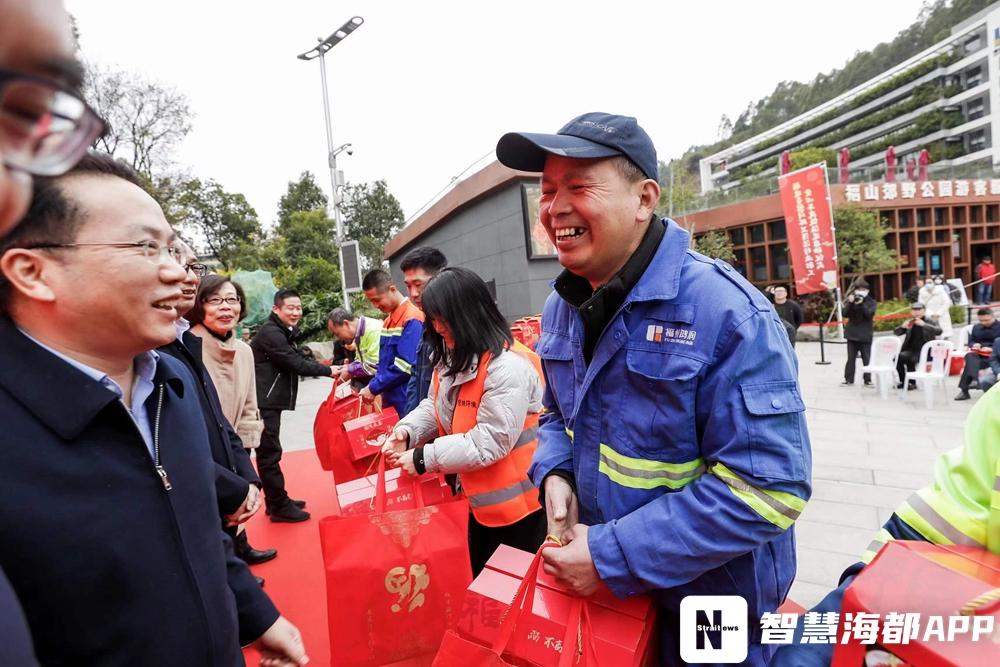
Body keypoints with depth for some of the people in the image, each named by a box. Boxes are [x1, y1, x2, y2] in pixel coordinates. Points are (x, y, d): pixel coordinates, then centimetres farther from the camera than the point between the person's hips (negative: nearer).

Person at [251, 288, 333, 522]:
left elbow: (297, 360, 13)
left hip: (270, 401, 11)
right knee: (269, 453, -4)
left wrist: (327, 369, 0)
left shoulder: (284, 332, 17)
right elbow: (296, 364, -18)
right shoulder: (271, 333, -15)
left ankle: (277, 501, 27)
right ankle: (279, 506, 4)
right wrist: (329, 371, -12)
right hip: (264, 402, -11)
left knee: (270, 451, 17)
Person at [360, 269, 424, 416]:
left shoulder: (412, 320, -16)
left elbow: (404, 367, -20)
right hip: (389, 399, 8)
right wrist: (373, 385, 6)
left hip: (405, 402, -8)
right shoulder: (389, 320, 13)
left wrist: (374, 388, -13)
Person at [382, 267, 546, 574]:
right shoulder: (452, 358, 3)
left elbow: (488, 443, -29)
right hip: (482, 499, 9)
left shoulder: (508, 368, -29)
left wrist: (425, 458, -24)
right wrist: (407, 430, -11)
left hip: (518, 505, -9)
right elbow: (434, 405, 9)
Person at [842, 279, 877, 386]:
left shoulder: (871, 302, 1)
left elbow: (869, 314, -15)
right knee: (851, 358, 6)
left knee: (866, 358, 2)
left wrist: (861, 304, -25)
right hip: (852, 333, 2)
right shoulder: (851, 301, 6)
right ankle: (848, 379, 12)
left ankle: (867, 379, 9)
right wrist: (850, 303, -17)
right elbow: (845, 314, -5)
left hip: (865, 335, -2)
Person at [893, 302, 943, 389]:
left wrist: (924, 324, -26)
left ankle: (912, 383, -14)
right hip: (911, 350, 5)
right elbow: (896, 333, 14)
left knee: (909, 358, -32)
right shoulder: (910, 322, 14)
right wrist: (903, 326, -8)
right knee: (897, 357, -23)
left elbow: (939, 331, -16)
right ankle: (903, 381, -6)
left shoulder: (930, 321, 3)